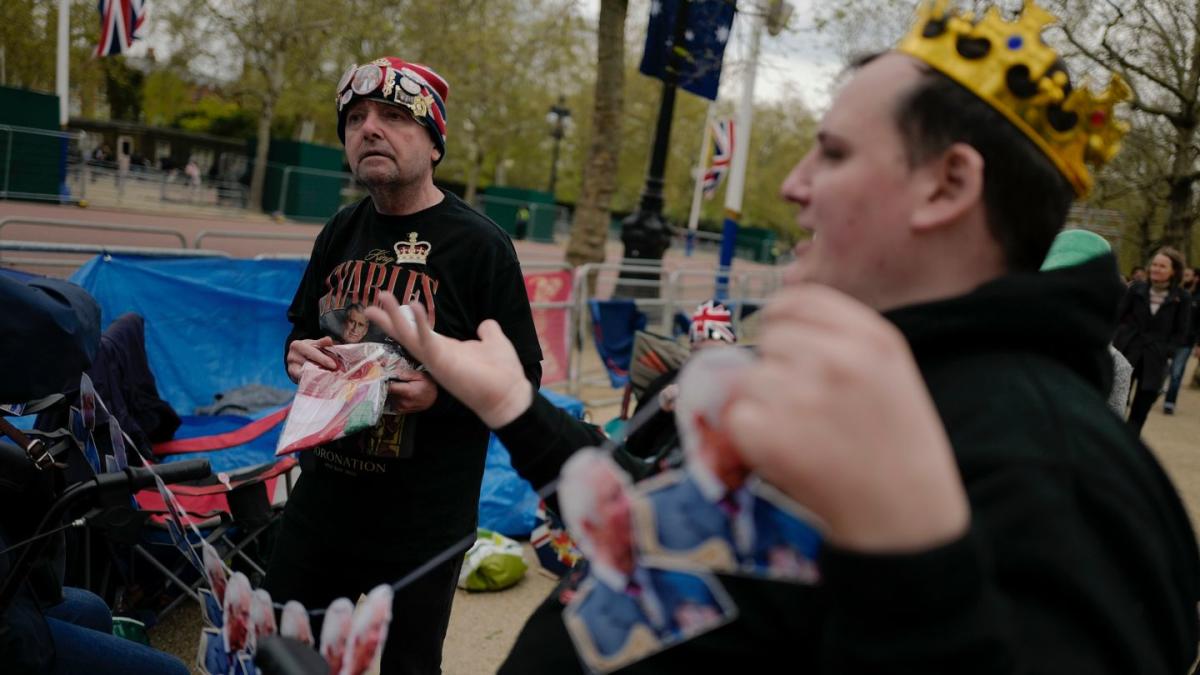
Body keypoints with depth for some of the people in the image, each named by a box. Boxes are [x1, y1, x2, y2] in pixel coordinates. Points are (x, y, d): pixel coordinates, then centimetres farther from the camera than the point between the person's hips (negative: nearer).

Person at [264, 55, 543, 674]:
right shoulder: (341, 233, 6)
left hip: (418, 531, -5)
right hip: (318, 507, 6)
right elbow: (301, 331, 18)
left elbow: (521, 378, -11)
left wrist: (441, 391, -27)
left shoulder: (478, 244, -12)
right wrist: (300, 354, -4)